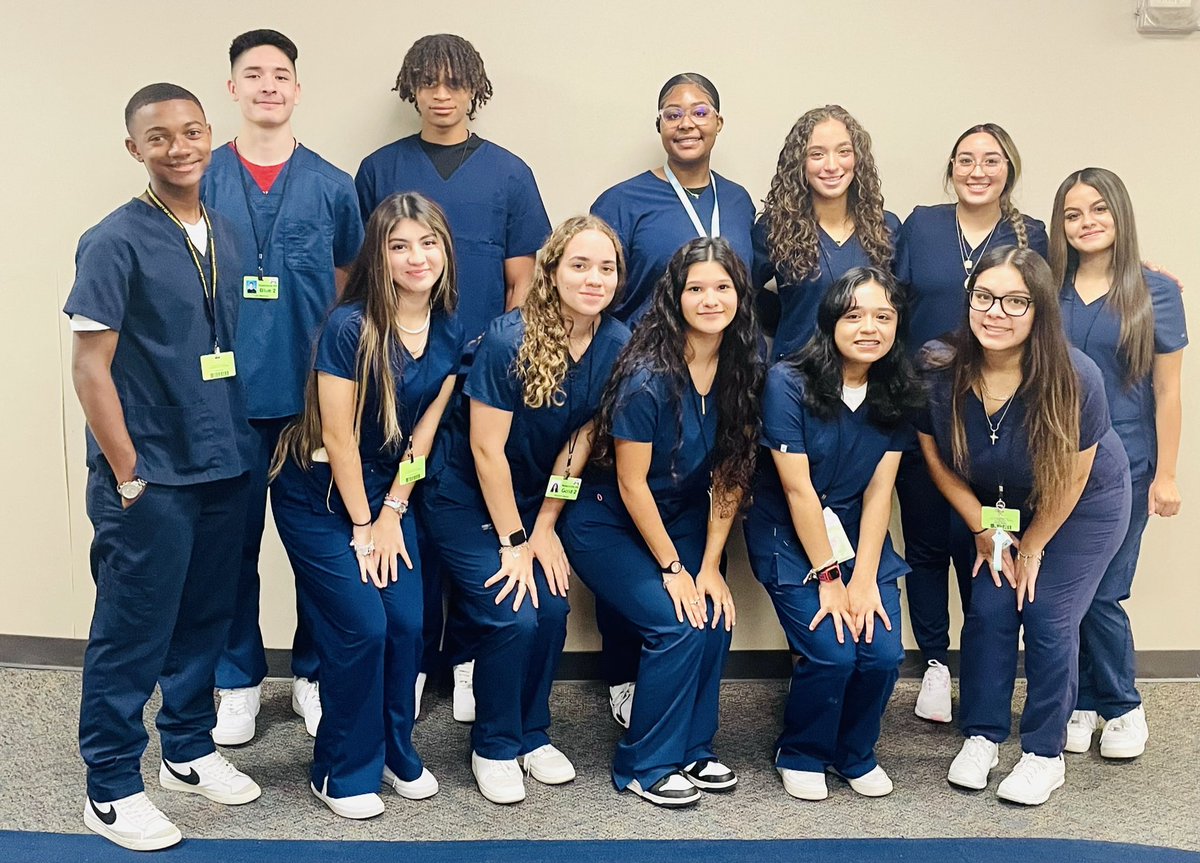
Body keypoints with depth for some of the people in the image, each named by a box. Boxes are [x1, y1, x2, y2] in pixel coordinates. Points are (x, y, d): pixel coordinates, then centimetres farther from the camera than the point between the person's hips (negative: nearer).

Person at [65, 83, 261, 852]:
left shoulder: (226, 236, 7)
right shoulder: (116, 242, -11)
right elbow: (90, 365, -12)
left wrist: (245, 443, 10)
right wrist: (128, 475, -13)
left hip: (225, 468, 6)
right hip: (152, 476, -6)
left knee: (205, 618, 16)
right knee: (133, 631, 3)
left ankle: (190, 750, 34)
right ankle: (112, 788, 16)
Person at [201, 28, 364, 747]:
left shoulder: (332, 186, 5)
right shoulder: (206, 180, 3)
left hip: (313, 392, 1)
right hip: (229, 392, 0)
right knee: (233, 542, 6)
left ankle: (314, 674, 24)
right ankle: (239, 680, 22)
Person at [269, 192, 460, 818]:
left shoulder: (449, 334, -3)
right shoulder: (349, 328, -22)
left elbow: (422, 432, 1)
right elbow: (338, 437, -18)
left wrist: (392, 514, -3)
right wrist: (362, 527, -12)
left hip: (384, 489, 5)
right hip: (319, 494, -5)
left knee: (407, 623, -1)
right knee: (361, 626, -8)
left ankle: (395, 751, 22)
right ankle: (343, 771, 10)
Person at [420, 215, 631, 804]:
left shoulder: (616, 345, -11)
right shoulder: (508, 341, -26)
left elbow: (579, 439, -3)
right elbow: (487, 450, -21)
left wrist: (545, 527, -3)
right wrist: (514, 542, -16)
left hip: (535, 498, 5)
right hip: (468, 498, -4)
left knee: (552, 610, -8)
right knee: (511, 617, -14)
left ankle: (531, 734, 17)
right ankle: (494, 748, 9)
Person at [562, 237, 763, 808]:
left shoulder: (741, 370, -8)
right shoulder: (648, 376, -25)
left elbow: (730, 476, -4)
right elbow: (632, 482, -19)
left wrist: (710, 564, -8)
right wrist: (672, 568, -15)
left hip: (683, 518, 5)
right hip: (609, 525, -5)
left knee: (715, 618, -14)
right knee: (678, 627, -19)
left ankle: (693, 748, 8)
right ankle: (644, 766, 0)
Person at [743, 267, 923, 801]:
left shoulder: (897, 394, -2)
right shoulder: (788, 383, -17)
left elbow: (879, 491, -5)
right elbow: (798, 488, -17)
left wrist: (863, 579, -13)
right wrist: (828, 578, -16)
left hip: (859, 537, 4)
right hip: (790, 538, -4)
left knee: (883, 653, -13)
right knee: (831, 651, -19)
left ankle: (855, 754, 17)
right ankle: (800, 756, 10)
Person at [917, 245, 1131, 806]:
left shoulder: (1074, 379, -32)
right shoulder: (939, 375, -25)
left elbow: (1070, 478, -17)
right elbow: (939, 463, -8)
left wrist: (1031, 548, -6)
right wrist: (988, 533, -5)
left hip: (1084, 508, -3)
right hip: (999, 506, 3)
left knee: (1048, 616, -6)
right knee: (988, 609, -2)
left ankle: (1045, 754, 11)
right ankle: (981, 737, 17)